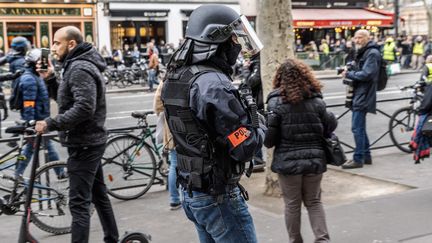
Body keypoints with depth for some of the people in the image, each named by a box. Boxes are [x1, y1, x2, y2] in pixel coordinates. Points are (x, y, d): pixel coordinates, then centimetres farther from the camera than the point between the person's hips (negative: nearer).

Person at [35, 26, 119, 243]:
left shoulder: (80, 69, -18)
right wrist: (50, 79, 7)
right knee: (98, 194, 18)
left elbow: (84, 107, -29)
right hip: (90, 141, 11)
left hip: (83, 144, -11)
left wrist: (50, 123, -27)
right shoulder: (77, 66, 15)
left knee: (79, 203, -8)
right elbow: (67, 98, 20)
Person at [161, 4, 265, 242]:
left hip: (191, 193, 9)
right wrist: (259, 126, -3)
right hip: (219, 197, -9)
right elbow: (244, 147, -23)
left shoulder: (177, 76, 5)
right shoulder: (214, 84, -24)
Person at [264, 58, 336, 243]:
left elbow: (269, 138, -13)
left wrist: (268, 141, 9)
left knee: (292, 205, 13)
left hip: (288, 161, -2)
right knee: (314, 202, 17)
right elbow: (329, 129, 0)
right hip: (314, 160, 2)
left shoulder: (276, 102, -10)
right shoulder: (316, 101, -2)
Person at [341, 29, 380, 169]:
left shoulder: (372, 53, -12)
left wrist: (349, 74, -11)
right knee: (360, 127, 16)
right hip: (358, 95, 10)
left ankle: (358, 159, -4)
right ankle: (366, 156, 25)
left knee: (357, 128, -9)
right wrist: (349, 76, 3)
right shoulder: (362, 53, 20)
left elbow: (366, 74, -21)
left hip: (364, 95, -10)